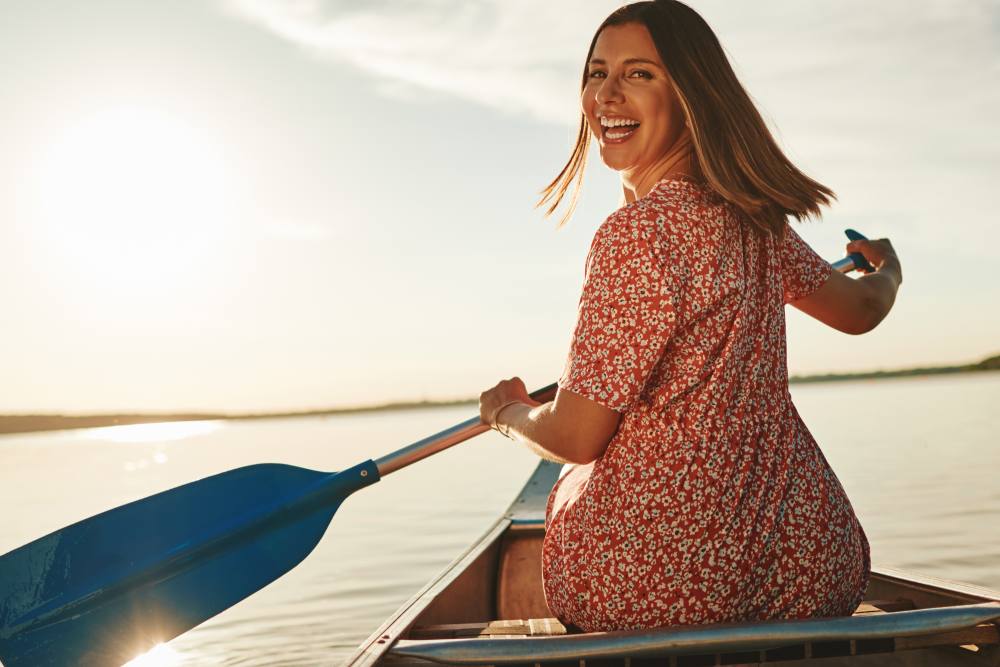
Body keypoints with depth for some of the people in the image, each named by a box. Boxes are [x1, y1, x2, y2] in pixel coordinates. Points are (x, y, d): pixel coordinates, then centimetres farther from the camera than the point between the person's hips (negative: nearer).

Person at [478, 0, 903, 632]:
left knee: (567, 494, 28)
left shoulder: (636, 232, -21)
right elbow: (861, 310, 20)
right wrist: (887, 271, 44)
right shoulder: (757, 219, 1)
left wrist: (508, 410, 6)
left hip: (651, 577, -6)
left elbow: (575, 439, -17)